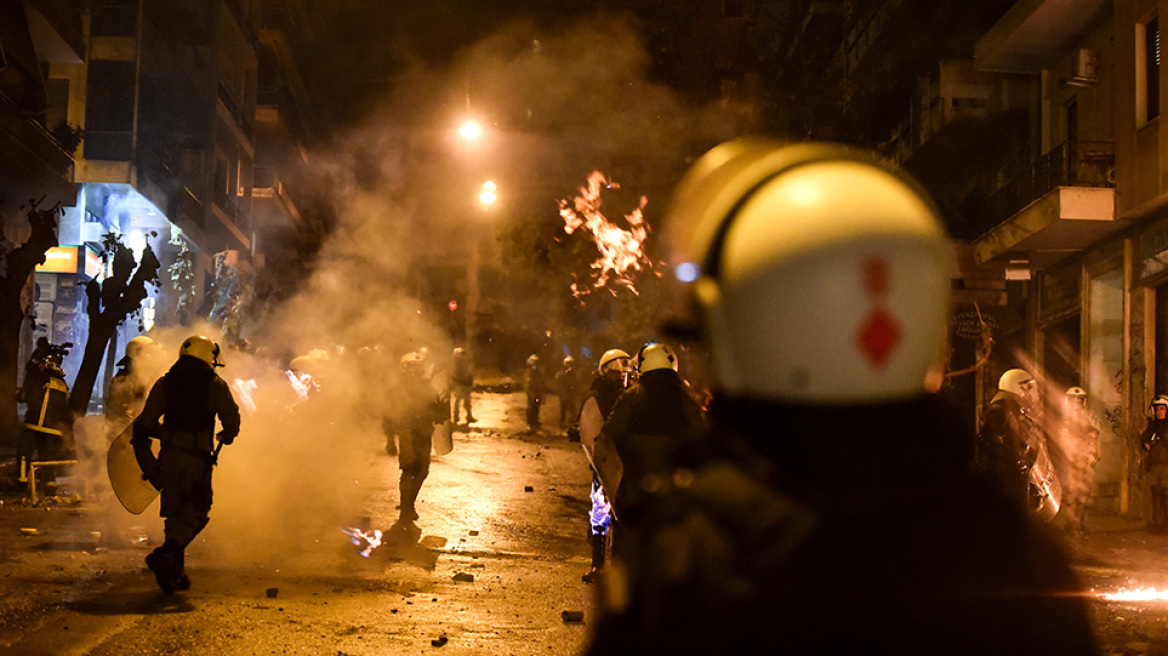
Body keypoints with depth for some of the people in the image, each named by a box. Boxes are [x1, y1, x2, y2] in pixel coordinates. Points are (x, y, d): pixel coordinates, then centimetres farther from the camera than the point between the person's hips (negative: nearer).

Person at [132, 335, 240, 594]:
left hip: (169, 456, 4)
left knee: (175, 512, 12)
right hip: (198, 458, -4)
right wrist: (226, 436, 20)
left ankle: (176, 572, 12)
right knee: (196, 513, 2)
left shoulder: (164, 383, 9)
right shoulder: (215, 385, 2)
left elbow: (146, 422, 4)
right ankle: (166, 554, -20)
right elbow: (232, 421, 0)